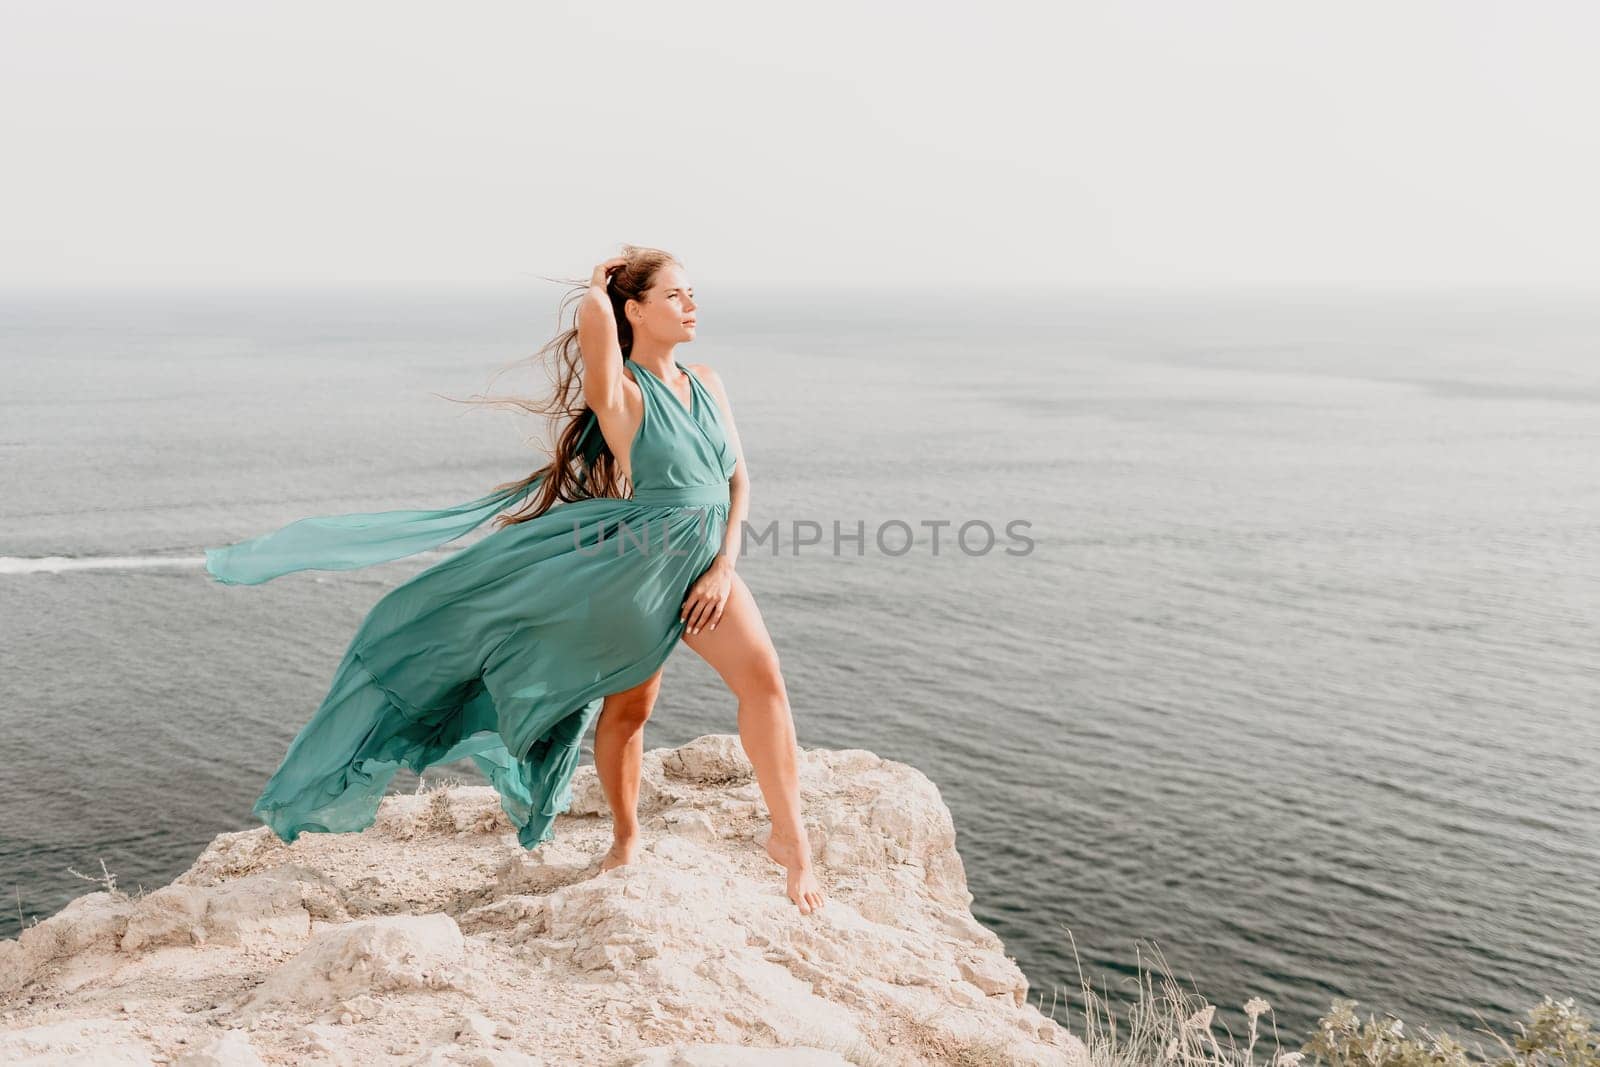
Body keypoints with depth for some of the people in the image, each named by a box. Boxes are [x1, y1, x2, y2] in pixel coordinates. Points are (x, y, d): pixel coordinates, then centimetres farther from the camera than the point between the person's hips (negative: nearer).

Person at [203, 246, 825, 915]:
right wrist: (600, 286, -6)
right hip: (637, 564, -4)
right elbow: (592, 312, -31)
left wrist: (724, 566, -7)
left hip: (704, 564, 5)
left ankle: (789, 839, -4)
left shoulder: (707, 385, 5)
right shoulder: (621, 395, -13)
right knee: (627, 707, 8)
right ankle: (625, 841, 29)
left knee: (763, 677, -12)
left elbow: (739, 482, 5)